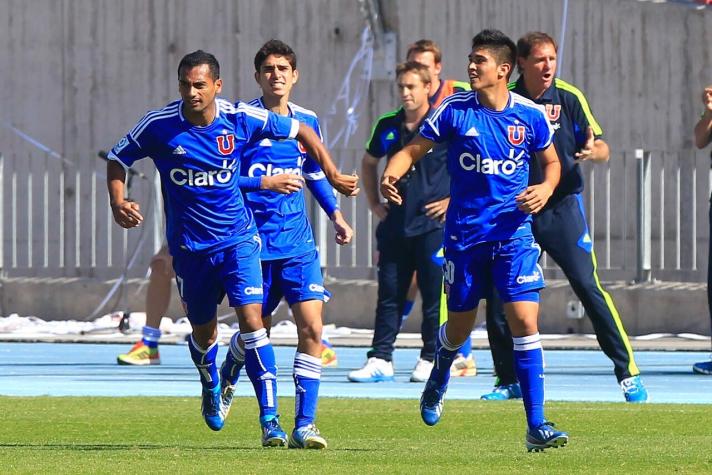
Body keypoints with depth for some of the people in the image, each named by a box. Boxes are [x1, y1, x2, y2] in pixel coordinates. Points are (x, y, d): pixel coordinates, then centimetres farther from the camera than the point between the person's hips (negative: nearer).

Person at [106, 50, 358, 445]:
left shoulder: (241, 119, -12)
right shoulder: (158, 126, -13)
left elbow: (300, 131, 4)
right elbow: (118, 158, 3)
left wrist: (332, 174, 2)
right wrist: (117, 202, -14)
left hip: (238, 238, -1)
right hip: (189, 246, 1)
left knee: (251, 319, -17)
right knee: (203, 331, 14)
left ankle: (270, 419, -17)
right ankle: (211, 389, 48)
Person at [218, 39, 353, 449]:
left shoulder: (307, 122, 7)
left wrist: (336, 214, 10)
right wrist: (265, 183, -20)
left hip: (298, 242, 3)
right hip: (254, 242, -3)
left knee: (312, 327, -11)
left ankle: (304, 426, -7)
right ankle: (227, 378, 46)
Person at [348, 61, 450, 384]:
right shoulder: (389, 127, 8)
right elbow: (368, 162, 27)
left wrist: (456, 200, -5)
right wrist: (374, 202, 18)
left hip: (434, 224, -5)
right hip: (395, 224, 5)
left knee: (434, 294, 0)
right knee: (389, 293, 4)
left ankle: (431, 360, 7)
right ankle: (380, 360, 6)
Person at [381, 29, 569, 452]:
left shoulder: (531, 116, -2)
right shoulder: (455, 110, -4)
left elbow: (552, 162, 13)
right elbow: (413, 150, 0)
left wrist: (545, 189, -8)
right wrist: (390, 175, -21)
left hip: (514, 233, -1)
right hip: (464, 234, 1)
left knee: (525, 321, -13)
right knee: (460, 326, 11)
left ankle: (537, 426, -11)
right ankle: (438, 381, 48)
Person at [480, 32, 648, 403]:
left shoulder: (569, 98, -4)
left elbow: (602, 149, -4)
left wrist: (592, 150, -27)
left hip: (562, 206, -2)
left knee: (588, 285, -11)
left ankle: (629, 374, -6)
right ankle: (508, 380, 14)